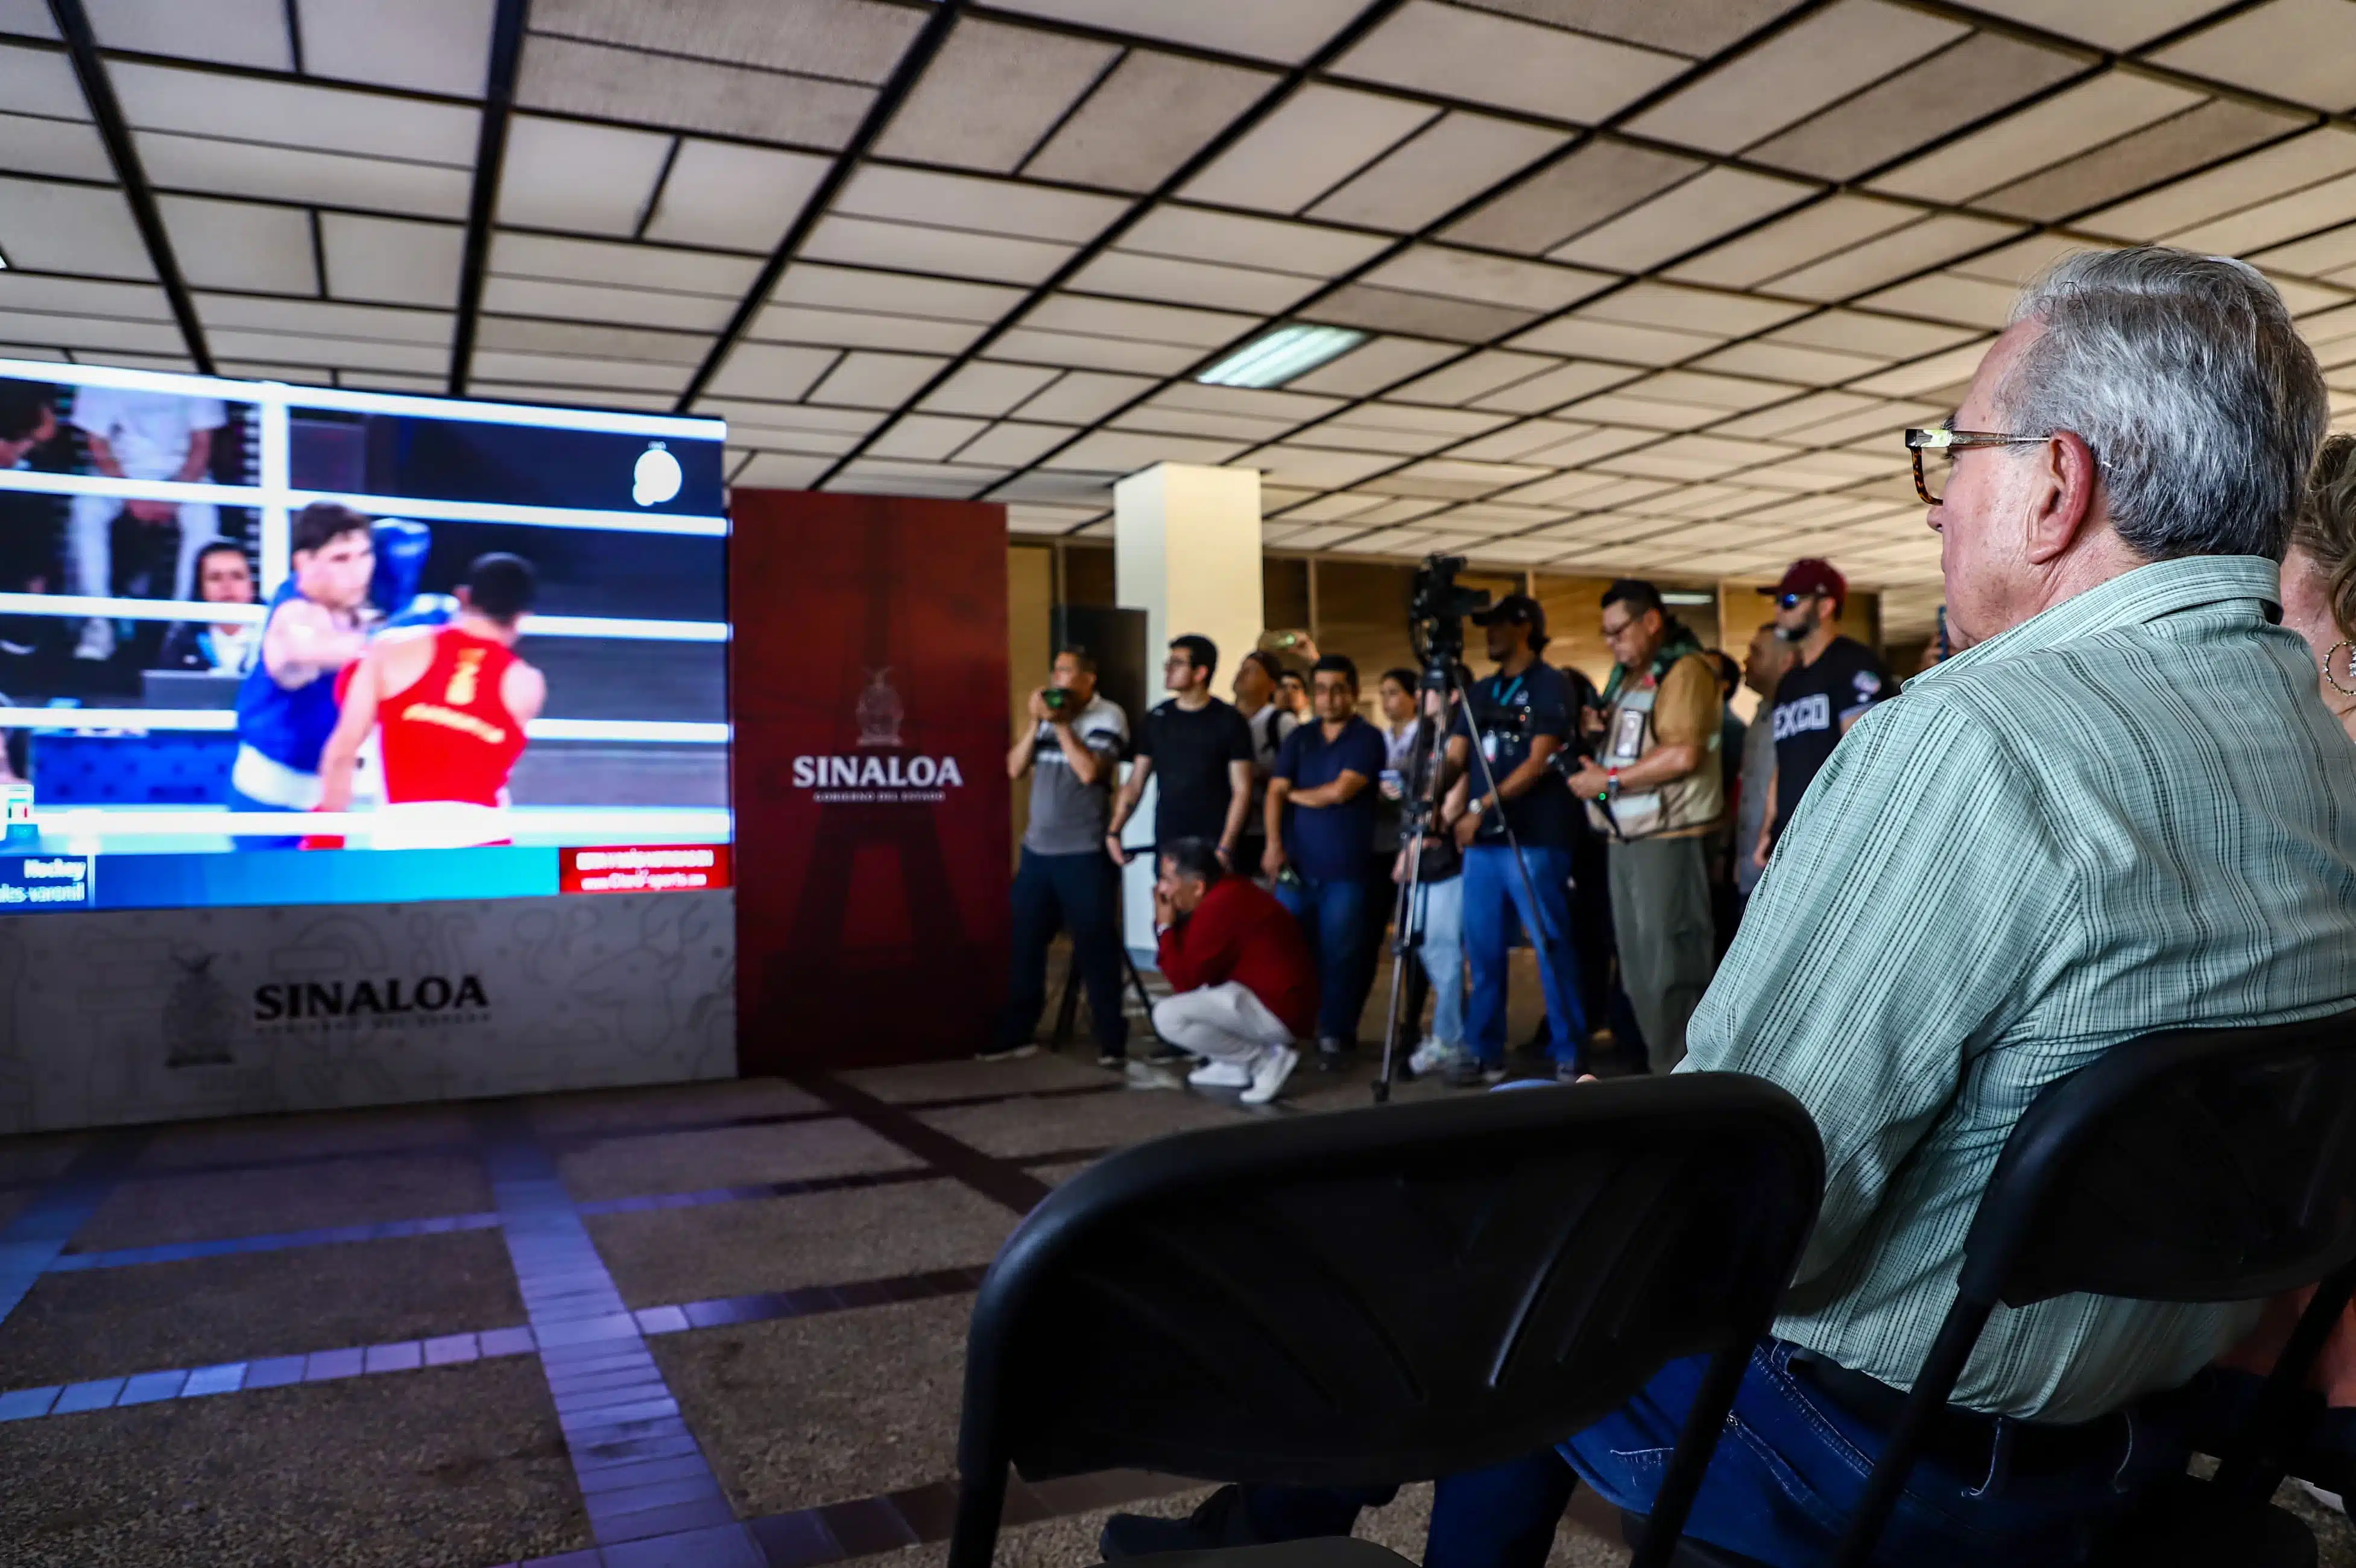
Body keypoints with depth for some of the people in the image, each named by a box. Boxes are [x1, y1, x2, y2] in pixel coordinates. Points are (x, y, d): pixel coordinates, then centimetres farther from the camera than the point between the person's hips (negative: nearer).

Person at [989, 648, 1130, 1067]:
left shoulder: (1108, 717, -7)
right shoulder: (1046, 714, 11)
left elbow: (1089, 771, -20)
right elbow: (1015, 768, 5)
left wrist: (1060, 723, -15)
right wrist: (1034, 722, -6)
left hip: (1085, 853, -6)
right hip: (1037, 849, 6)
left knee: (1095, 948, -2)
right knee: (1026, 944, 11)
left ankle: (1112, 1041, 5)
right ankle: (1015, 1034, 21)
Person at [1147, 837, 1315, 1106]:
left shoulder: (1218, 908, -21)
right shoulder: (1227, 893, 10)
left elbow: (1185, 983, -15)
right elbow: (1192, 974, 16)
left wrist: (1165, 927, -5)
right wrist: (1170, 926, 2)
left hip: (1280, 1011, -11)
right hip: (1272, 996, 11)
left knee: (1167, 1016, -19)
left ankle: (1267, 1060, -8)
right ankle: (1234, 1067, 13)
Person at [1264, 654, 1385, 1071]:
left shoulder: (1368, 738, 0)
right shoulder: (1298, 738, 14)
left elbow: (1339, 791, -12)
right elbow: (1275, 792, 4)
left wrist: (1296, 794, 3)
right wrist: (1274, 843, -10)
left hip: (1345, 869, -4)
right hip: (1295, 864, 4)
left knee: (1339, 955, -2)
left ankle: (1334, 1037, 7)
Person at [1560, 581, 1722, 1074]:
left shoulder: (1686, 669, -9)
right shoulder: (1627, 675, 19)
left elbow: (1684, 754, -20)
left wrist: (1610, 781, -15)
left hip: (1671, 836, -9)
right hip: (1626, 835, 9)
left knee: (1670, 965, -7)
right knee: (1637, 964, 12)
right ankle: (1659, 1063, 21)